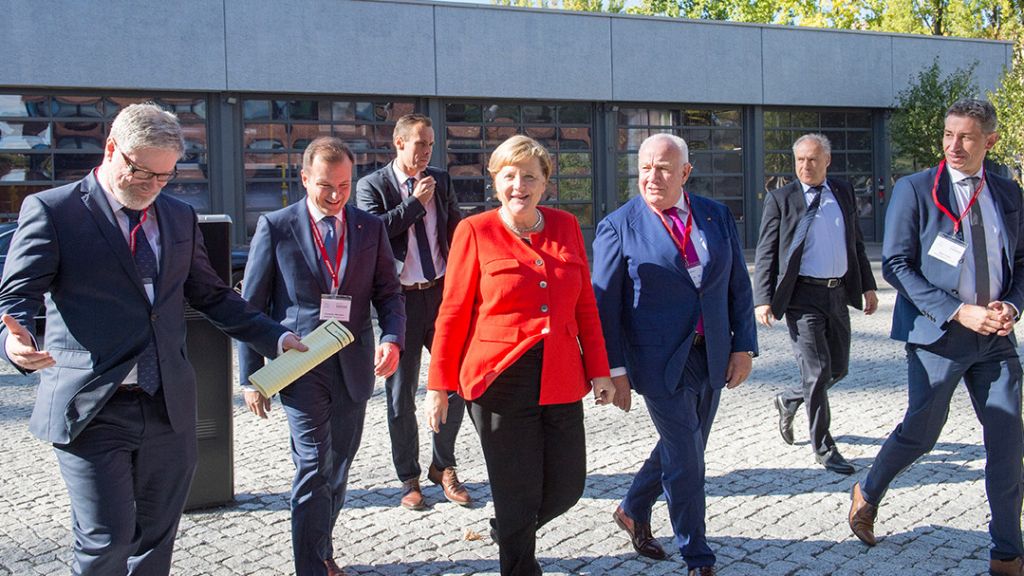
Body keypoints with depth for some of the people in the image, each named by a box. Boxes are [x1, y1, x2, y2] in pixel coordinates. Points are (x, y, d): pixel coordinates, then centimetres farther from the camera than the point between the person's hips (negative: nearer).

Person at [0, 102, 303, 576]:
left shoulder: (180, 217, 13)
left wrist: (275, 337, 13)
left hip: (170, 408, 5)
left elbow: (211, 295, 20)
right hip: (91, 408, -5)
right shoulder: (52, 210, -3)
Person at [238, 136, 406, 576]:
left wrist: (392, 338, -13)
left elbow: (389, 294, 8)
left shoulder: (370, 228, 6)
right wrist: (251, 375, -3)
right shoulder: (275, 227, -3)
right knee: (314, 468, -7)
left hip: (353, 365, 4)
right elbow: (250, 306, 0)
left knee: (338, 466, 14)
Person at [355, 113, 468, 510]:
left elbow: (456, 233, 14)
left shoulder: (441, 181, 9)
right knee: (401, 393, 5)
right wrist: (416, 203, -15)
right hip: (401, 298, -3)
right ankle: (408, 478, 20)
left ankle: (443, 466, 23)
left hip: (442, 292, 3)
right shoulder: (371, 186, -3)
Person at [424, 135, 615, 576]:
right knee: (517, 498, 5)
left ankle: (507, 533, 40)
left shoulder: (566, 226, 7)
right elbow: (453, 313, -2)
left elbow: (585, 306, 11)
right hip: (501, 380, -4)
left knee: (567, 488, 10)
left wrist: (599, 370, 8)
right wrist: (439, 386, -2)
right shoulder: (475, 231, -3)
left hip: (561, 380, 4)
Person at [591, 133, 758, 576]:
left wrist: (744, 346, 2)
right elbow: (604, 303, -7)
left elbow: (738, 286, 9)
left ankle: (633, 511, 42)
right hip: (659, 361, -5)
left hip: (712, 357, 5)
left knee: (682, 449, 17)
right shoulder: (619, 227, -7)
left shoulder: (717, 217, 5)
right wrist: (614, 369, -11)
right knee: (686, 460, -1)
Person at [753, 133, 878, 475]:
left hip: (838, 293, 5)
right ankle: (824, 449, 7)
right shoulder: (780, 199, -3)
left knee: (838, 368, 12)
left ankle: (789, 401, 38)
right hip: (803, 296, -5)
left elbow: (856, 243, 18)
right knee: (817, 371, -6)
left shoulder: (844, 193, 11)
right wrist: (763, 299, -13)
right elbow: (766, 254, -4)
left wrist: (868, 286, 13)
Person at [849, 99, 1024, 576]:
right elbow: (896, 265, -9)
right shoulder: (915, 189, -5)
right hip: (938, 334, -4)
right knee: (921, 432, 3)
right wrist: (958, 312, -16)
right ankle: (868, 494, 33)